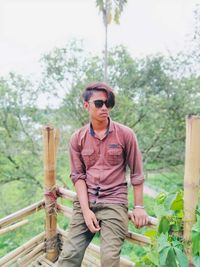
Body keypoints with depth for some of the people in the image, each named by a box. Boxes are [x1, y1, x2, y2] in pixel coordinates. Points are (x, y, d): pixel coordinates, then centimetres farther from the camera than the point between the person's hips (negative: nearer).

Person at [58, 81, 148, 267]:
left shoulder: (125, 134, -4)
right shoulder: (77, 138, 1)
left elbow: (136, 173, 2)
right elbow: (78, 175, 1)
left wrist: (138, 207, 2)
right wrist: (86, 210, -8)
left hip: (114, 202, -2)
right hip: (85, 202, 2)